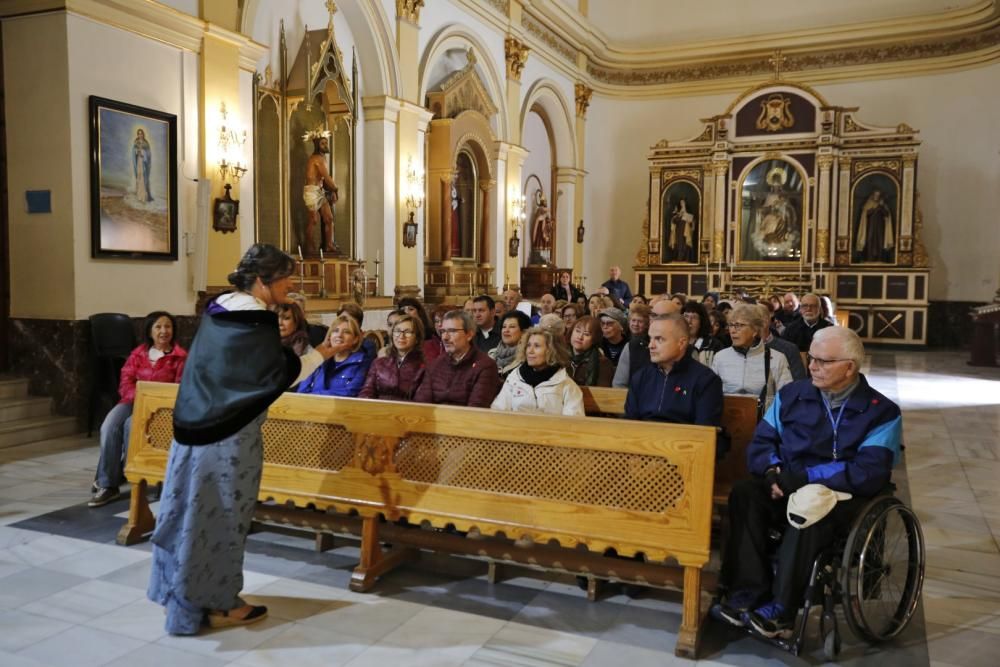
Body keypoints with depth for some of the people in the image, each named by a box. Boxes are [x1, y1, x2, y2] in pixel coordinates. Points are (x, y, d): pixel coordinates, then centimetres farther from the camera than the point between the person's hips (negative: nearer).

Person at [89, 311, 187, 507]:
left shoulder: (180, 357, 1)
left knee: (131, 425, -33)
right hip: (133, 400, 4)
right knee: (109, 426, -26)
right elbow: (125, 382, 5)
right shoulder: (138, 354, 14)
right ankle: (107, 485, -23)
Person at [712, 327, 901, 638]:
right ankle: (749, 593, -27)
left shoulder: (881, 412, -5)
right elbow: (761, 441, 7)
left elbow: (869, 473, -17)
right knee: (744, 493, -26)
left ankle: (780, 607, -29)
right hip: (788, 487, 4)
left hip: (842, 495, -4)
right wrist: (773, 470, -17)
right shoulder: (792, 394, 8)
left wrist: (803, 478, -22)